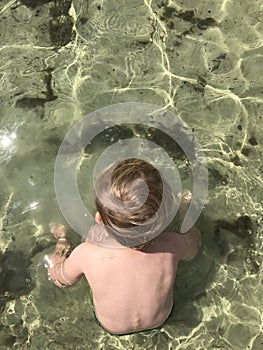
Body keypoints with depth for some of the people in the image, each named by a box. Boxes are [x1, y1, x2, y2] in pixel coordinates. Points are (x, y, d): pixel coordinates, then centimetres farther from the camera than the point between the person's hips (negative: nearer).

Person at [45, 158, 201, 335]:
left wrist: (62, 240, 5)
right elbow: (192, 248, -8)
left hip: (112, 326, -1)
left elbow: (59, 278, -14)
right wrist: (187, 214, 11)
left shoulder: (87, 254, -40)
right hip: (161, 319, 1)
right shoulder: (171, 245, -37)